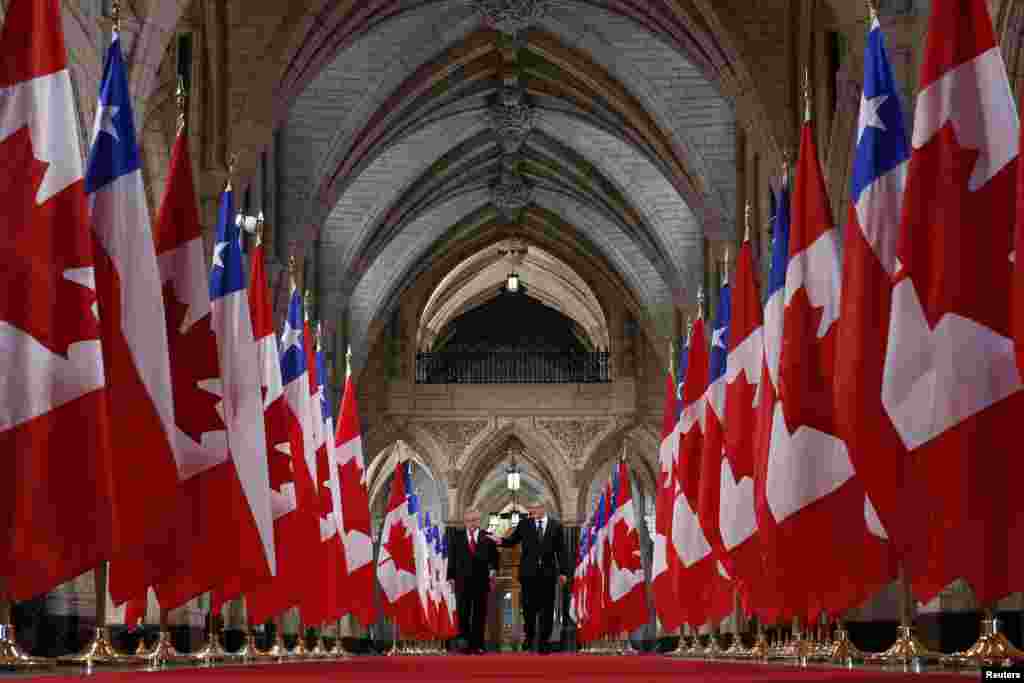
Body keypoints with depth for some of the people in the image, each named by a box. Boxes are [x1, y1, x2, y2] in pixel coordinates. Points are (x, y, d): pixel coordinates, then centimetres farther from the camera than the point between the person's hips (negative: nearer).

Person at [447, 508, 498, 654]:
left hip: (481, 581, 0)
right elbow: (452, 558, 7)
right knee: (462, 614, -3)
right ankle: (465, 643, 4)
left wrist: (493, 570, -10)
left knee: (480, 615, 3)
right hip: (462, 581, 0)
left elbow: (494, 557, 6)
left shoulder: (487, 538, 6)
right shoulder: (457, 537, 9)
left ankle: (477, 645, 7)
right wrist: (451, 577, 1)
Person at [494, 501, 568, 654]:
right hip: (529, 572, 0)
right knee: (529, 606, 2)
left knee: (546, 608, 3)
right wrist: (500, 540, -16)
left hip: (548, 573, 0)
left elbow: (561, 550, 3)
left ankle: (543, 641, 11)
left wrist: (563, 571, -1)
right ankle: (530, 637, 20)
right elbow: (511, 541, 5)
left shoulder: (556, 525, 3)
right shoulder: (524, 524, 5)